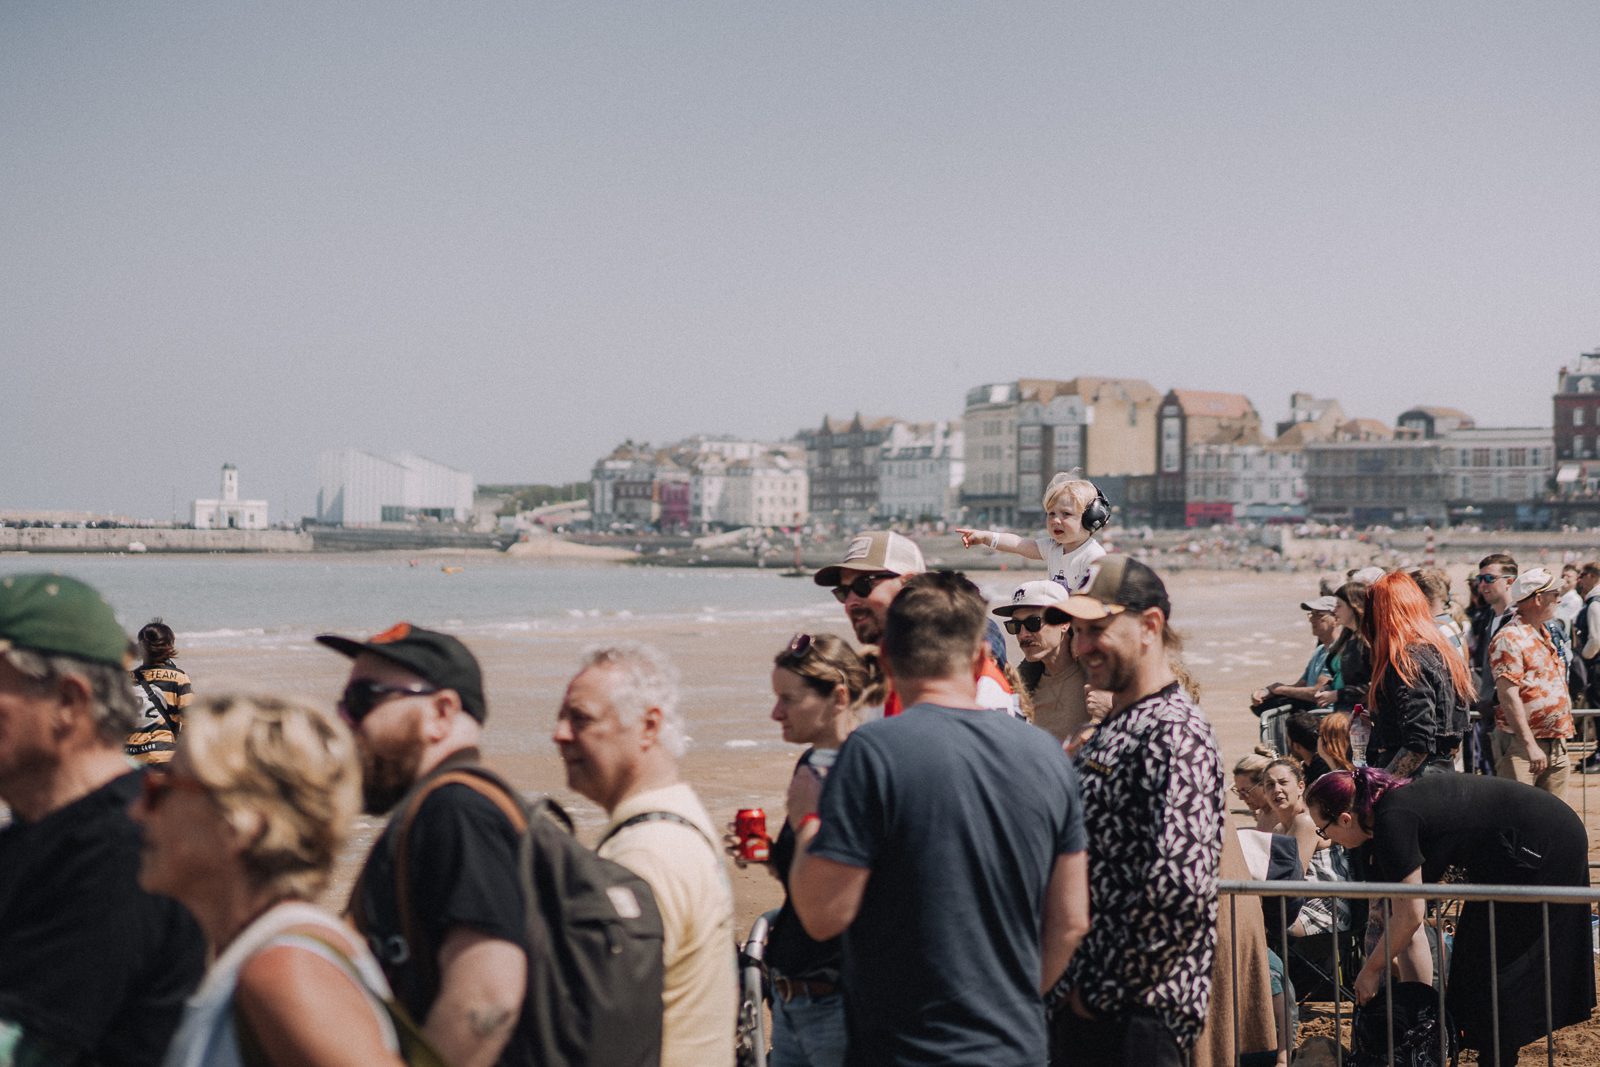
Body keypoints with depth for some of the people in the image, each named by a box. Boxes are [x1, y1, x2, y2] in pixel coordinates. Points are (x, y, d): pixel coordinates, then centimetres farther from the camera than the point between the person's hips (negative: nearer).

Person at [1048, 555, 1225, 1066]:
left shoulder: (1173, 733, -16)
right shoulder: (1114, 730, 15)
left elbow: (1180, 888, -26)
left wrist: (1105, 990, -17)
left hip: (1130, 1019, -9)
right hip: (1084, 1007, 9)